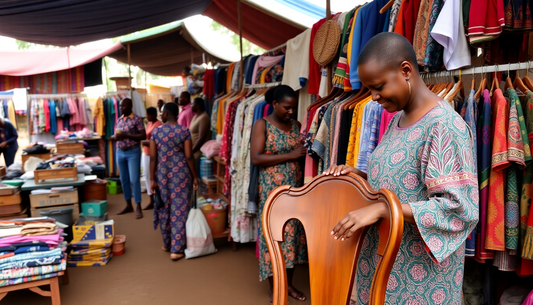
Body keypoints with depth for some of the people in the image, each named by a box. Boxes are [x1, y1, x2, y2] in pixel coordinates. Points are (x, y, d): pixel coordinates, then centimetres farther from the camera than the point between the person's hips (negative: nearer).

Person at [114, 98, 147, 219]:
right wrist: (116, 136, -6)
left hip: (133, 152, -6)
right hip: (120, 152, 6)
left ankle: (138, 207, 2)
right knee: (124, 180, 10)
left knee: (134, 180, -6)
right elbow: (117, 135, 18)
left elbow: (143, 136, -13)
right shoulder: (119, 120, 11)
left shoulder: (137, 119, -8)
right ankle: (128, 205, 21)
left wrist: (126, 135, -21)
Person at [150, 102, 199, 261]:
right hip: (181, 173, -2)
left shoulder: (156, 131, -3)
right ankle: (176, 249, 4)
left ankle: (166, 243, 30)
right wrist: (195, 176, -2)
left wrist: (152, 179, 2)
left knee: (164, 209, 16)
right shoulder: (184, 131, -8)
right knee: (179, 210, 3)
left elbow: (153, 157, -3)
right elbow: (189, 156, -10)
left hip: (162, 174, 2)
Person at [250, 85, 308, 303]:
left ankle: (289, 284, 26)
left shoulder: (297, 125, 9)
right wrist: (290, 155, -18)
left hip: (296, 188, 5)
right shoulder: (262, 125, -5)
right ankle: (274, 288, 18)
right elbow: (256, 158, -16)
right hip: (272, 190, -5)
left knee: (293, 233, 10)